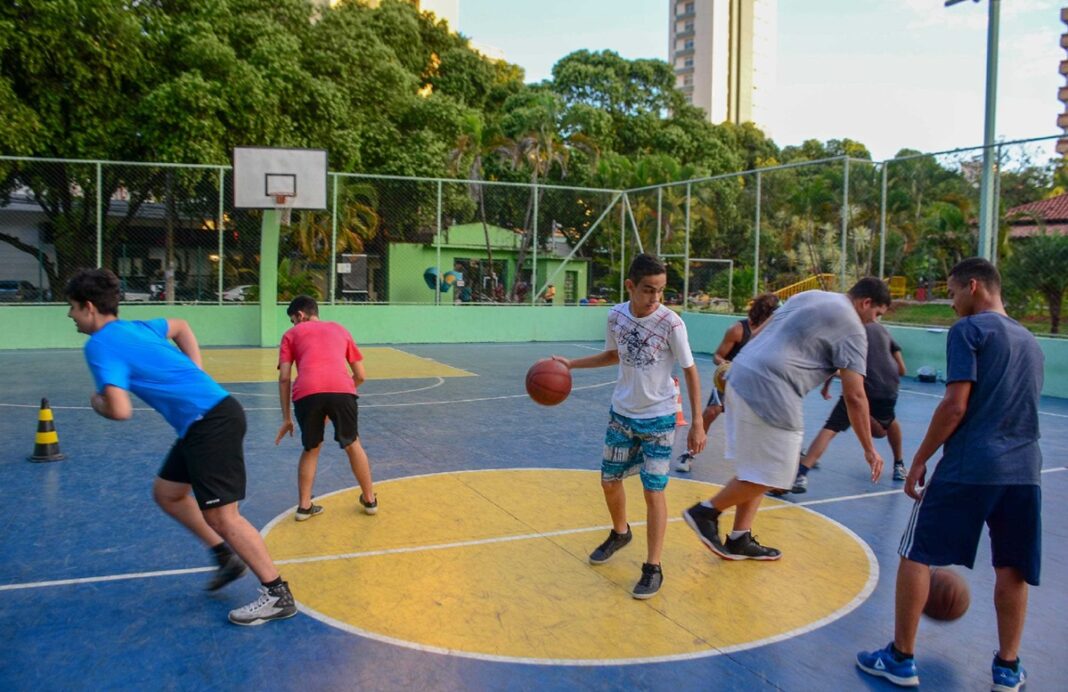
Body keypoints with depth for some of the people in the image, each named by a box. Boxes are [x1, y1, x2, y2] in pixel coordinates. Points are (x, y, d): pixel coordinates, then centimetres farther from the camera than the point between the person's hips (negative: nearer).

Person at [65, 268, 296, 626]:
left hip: (210, 423, -10)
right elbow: (180, 326, 38)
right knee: (167, 493, 21)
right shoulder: (135, 327, 17)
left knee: (220, 515, -4)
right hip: (212, 414, 10)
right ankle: (227, 557, 26)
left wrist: (97, 403, 5)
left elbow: (121, 411, -20)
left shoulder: (99, 345, -9)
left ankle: (278, 595, 4)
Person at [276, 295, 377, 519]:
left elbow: (284, 378, 14)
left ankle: (304, 506, 23)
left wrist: (286, 418, 17)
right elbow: (361, 376, 26)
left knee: (311, 449, 22)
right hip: (342, 390, 1)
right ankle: (370, 500, 32)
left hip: (307, 392, -1)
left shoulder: (292, 334, 25)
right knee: (352, 445, 22)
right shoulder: (340, 329, 31)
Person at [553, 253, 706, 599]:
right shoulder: (616, 315, -7)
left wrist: (697, 424, -14)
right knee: (609, 481, 15)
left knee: (653, 491, -4)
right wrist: (571, 364, 7)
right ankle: (620, 533, 44)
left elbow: (690, 372, -12)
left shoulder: (671, 323, -20)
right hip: (621, 414, 5)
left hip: (658, 419, -5)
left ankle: (653, 568, 9)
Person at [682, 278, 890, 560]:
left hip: (740, 375, 10)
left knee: (756, 471, 18)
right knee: (772, 476, 3)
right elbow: (854, 396, -6)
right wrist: (869, 450, 1)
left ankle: (739, 540, 24)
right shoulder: (851, 326, -3)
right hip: (768, 391, -10)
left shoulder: (808, 296, 21)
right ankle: (706, 511, 10)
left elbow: (760, 334, 23)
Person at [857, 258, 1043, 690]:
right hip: (1025, 471, 7)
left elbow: (955, 406, -11)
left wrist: (919, 460, -4)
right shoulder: (1029, 341, 20)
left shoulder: (969, 329, -3)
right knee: (1012, 568, 15)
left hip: (969, 467, -7)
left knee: (916, 555, 4)